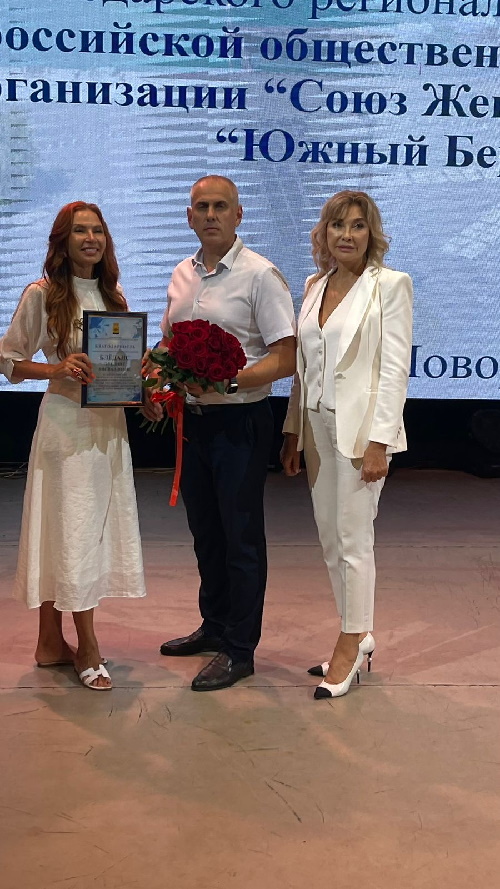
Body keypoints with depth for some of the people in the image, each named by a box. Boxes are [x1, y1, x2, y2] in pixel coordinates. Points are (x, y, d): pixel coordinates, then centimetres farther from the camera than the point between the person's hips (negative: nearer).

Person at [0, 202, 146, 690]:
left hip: (110, 423, 6)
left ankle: (52, 641, 21)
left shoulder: (113, 296, 12)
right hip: (66, 423, -6)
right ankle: (88, 649, 8)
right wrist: (56, 369, -20)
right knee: (72, 527, -3)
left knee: (98, 524, 9)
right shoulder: (42, 295, -5)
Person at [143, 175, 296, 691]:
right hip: (192, 418, 7)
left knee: (241, 536, 2)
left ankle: (240, 649, 14)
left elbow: (286, 357, -15)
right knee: (205, 531, 18)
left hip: (239, 421, -7)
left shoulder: (260, 275, -11)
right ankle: (214, 626, 35)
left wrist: (228, 381, -27)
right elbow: (168, 344, 20)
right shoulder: (181, 276, 10)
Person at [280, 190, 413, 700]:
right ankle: (357, 639, 25)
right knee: (330, 540, 11)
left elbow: (395, 368, -11)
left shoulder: (389, 285, -6)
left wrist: (378, 442, -17)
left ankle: (351, 647, 13)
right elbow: (303, 366, 14)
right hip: (318, 425, 7)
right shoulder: (315, 285, 12)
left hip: (361, 427, -6)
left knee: (354, 539, -1)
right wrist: (293, 432, 11)